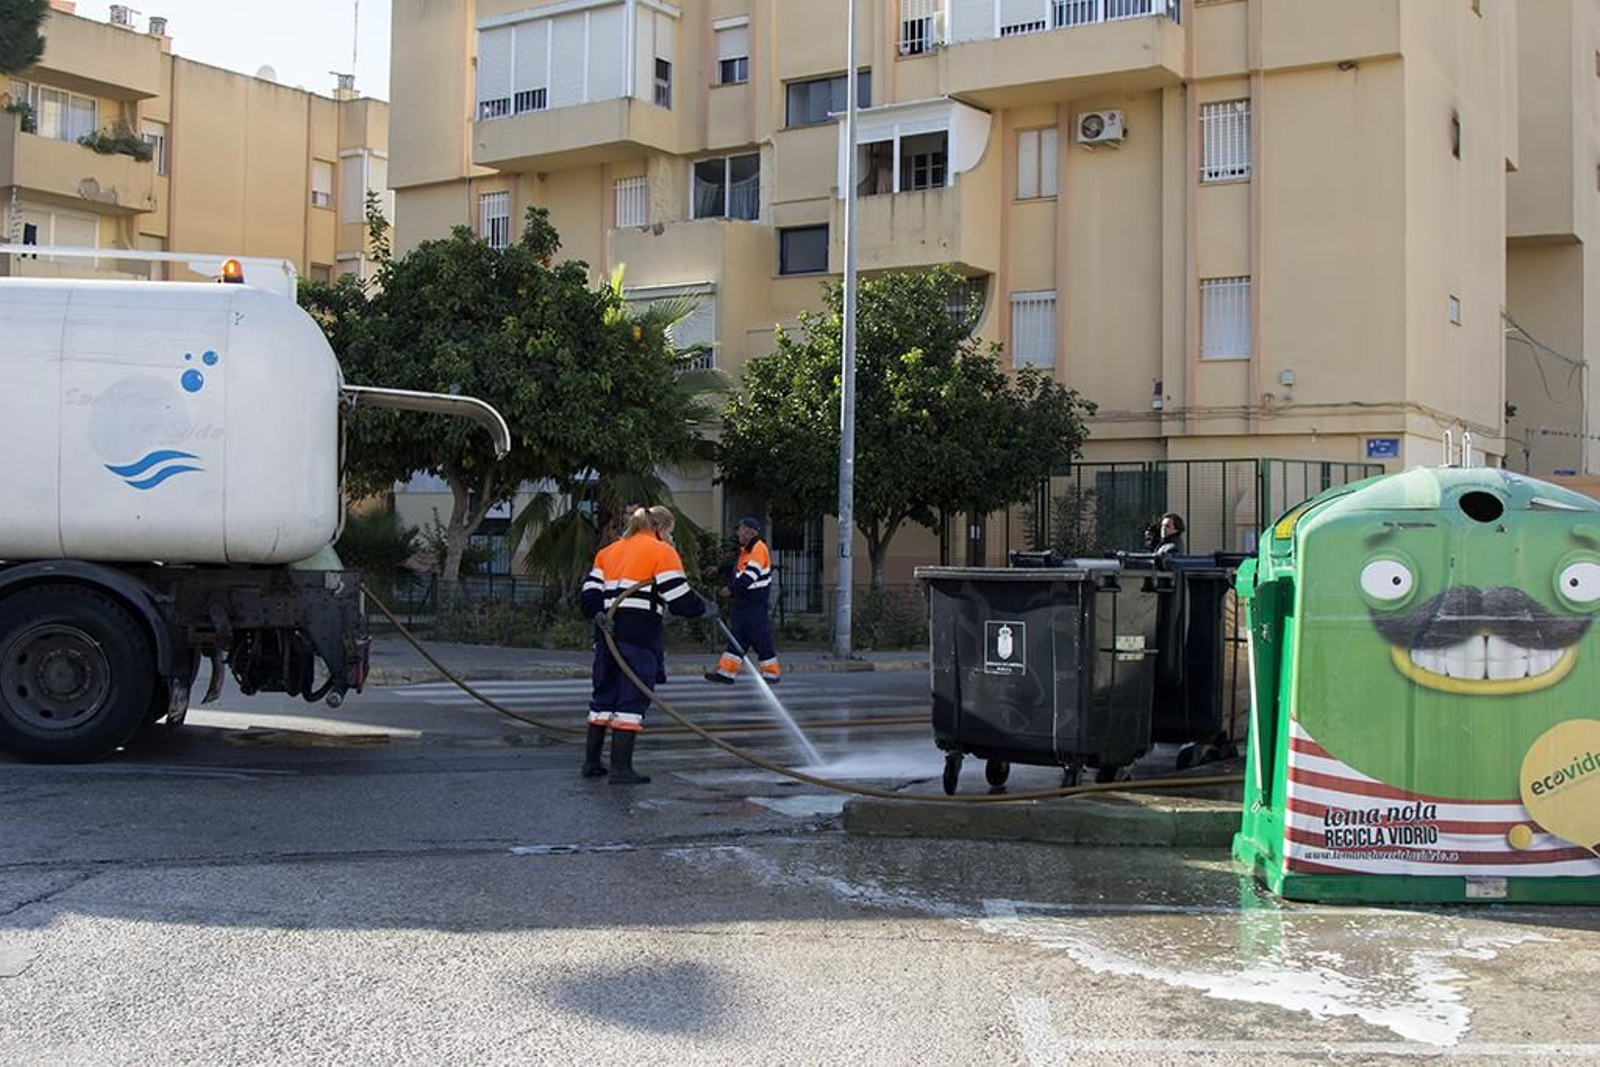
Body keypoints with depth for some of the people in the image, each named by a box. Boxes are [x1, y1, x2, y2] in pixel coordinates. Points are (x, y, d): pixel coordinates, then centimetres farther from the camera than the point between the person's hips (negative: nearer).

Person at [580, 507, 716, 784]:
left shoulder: (609, 551, 20)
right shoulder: (662, 552, -1)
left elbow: (590, 592, 10)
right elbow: (680, 599, -7)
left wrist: (599, 614, -2)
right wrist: (705, 608, 8)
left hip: (608, 633, 7)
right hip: (640, 634, -7)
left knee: (604, 696, 15)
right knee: (632, 699, -5)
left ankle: (592, 762, 21)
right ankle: (621, 768, -7)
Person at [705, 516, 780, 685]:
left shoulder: (759, 550, -17)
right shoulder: (746, 550, 16)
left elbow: (749, 576, -24)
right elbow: (736, 568, 29)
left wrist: (731, 589, -21)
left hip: (755, 603, -10)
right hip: (743, 601, 10)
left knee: (760, 638, -4)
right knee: (737, 637, 7)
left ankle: (771, 674, 6)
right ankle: (726, 671, 7)